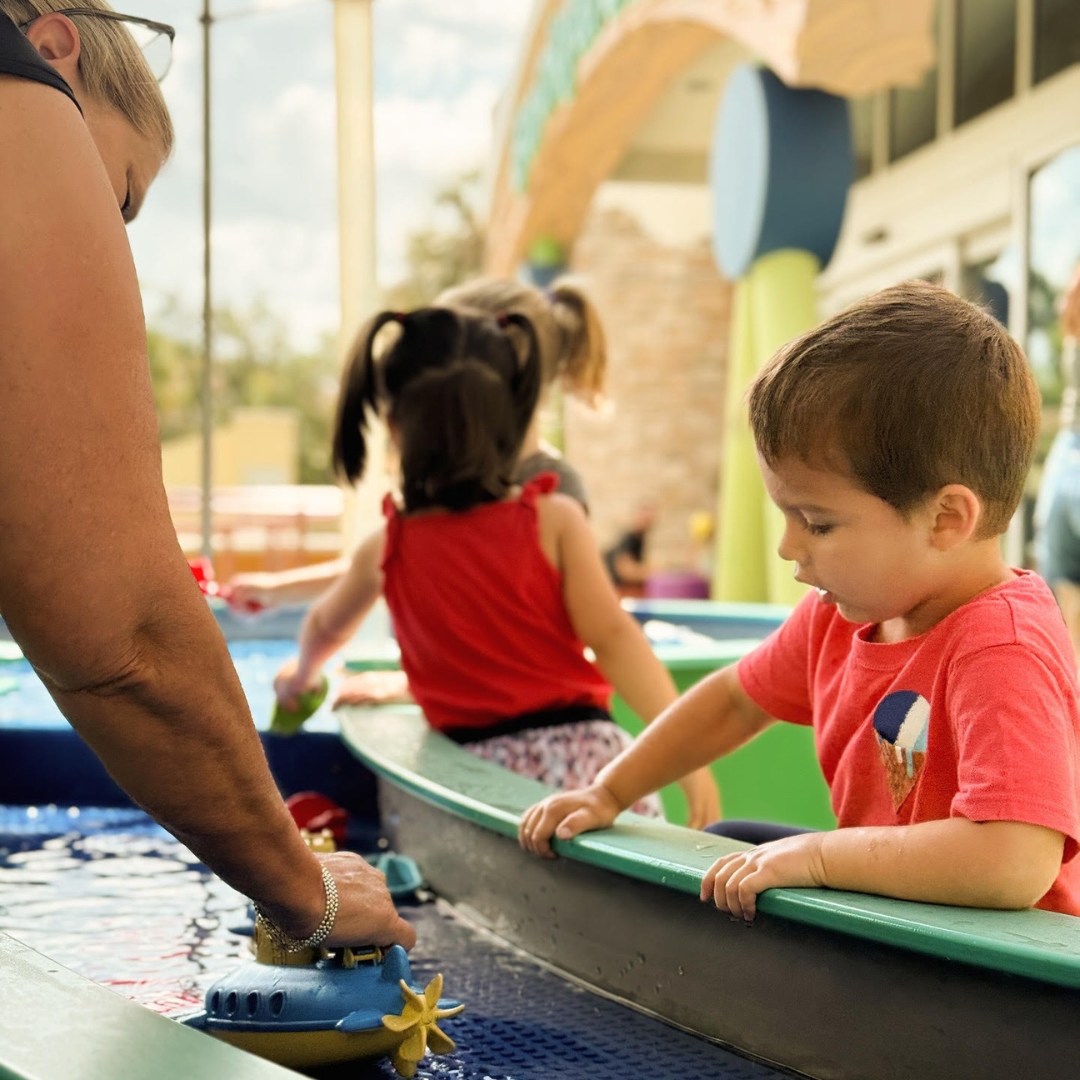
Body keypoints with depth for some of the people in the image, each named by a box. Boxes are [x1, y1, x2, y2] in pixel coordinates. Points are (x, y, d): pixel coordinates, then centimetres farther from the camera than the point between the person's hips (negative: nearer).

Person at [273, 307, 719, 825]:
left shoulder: (386, 549, 8)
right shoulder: (554, 520, 0)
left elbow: (324, 627, 29)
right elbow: (611, 635, -10)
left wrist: (302, 674, 51)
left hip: (479, 764, 2)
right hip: (582, 747, -1)